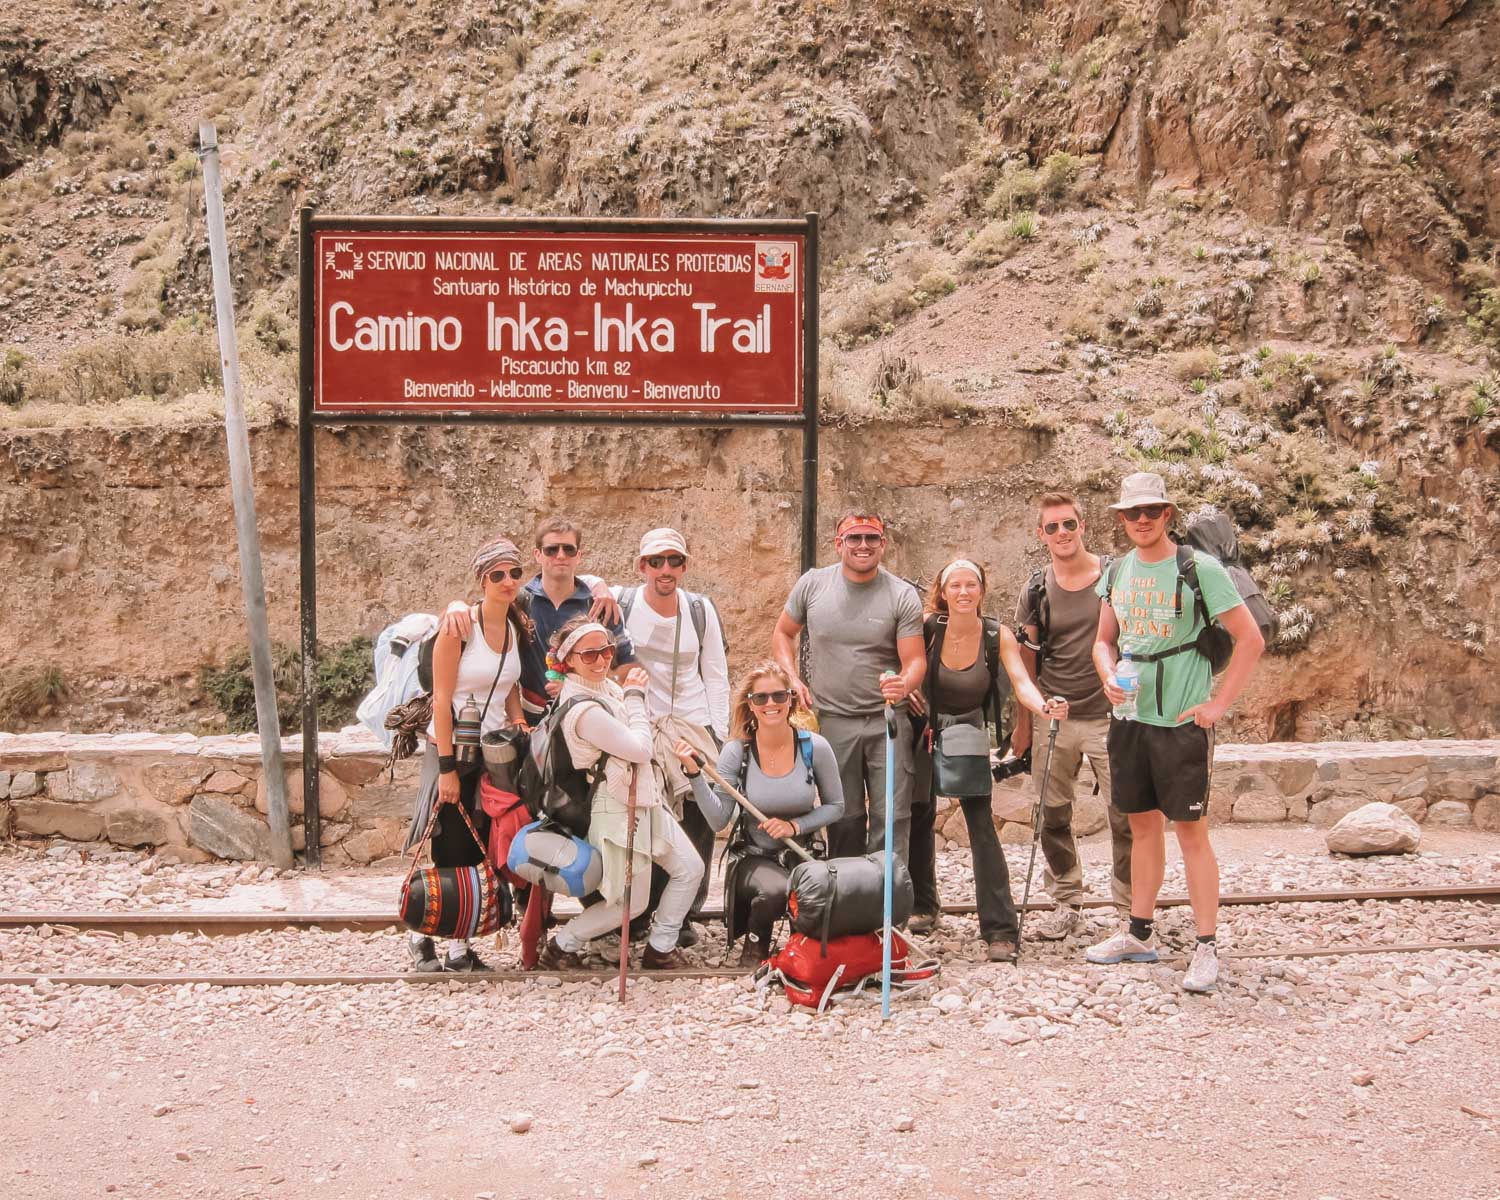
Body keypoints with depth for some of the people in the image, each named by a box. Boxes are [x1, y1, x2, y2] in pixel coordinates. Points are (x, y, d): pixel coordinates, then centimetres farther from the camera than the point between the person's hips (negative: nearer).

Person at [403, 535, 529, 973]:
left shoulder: (517, 627, 5)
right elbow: (442, 698, -15)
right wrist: (447, 768, -18)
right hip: (452, 748, -6)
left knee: (476, 852, 7)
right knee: (448, 852, -1)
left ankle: (459, 946, 16)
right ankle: (420, 936, 16)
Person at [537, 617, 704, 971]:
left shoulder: (606, 685, 3)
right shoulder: (582, 710, -26)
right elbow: (640, 748, -20)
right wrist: (635, 695, -12)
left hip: (645, 802, 9)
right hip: (616, 812, -9)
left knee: (690, 868, 9)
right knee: (631, 903, 2)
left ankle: (659, 949, 20)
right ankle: (561, 947, 17)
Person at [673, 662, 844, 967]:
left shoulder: (815, 747, -8)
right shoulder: (737, 751, -10)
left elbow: (835, 806, 3)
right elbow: (718, 819, -14)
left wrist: (795, 825, -13)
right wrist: (694, 773, -24)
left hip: (802, 856, 2)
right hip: (752, 858, -1)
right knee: (775, 889, -35)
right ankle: (754, 947, -3)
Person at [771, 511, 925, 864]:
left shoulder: (903, 595, -3)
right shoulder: (812, 584, 2)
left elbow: (915, 660, -6)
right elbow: (783, 633, 15)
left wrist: (904, 685, -28)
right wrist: (793, 680, 1)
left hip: (887, 720, -1)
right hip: (833, 719, 1)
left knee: (892, 818, -3)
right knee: (844, 820, 9)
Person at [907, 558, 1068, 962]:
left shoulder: (998, 636, -16)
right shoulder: (929, 628, -14)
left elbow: (1021, 681, -28)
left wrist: (1044, 706, -49)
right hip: (925, 732, 2)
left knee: (981, 826, -13)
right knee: (919, 817, 12)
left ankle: (1000, 929, -12)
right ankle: (922, 906, 35)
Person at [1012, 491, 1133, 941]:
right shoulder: (1036, 591, 4)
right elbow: (1026, 663, 10)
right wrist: (1022, 725, 8)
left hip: (1109, 716, -2)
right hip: (1053, 719, 3)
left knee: (1126, 816, -3)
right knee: (1053, 818, 7)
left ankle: (1131, 908, 9)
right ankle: (1066, 906, 20)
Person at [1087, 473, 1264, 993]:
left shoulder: (1199, 569, -10)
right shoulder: (1118, 571, 8)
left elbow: (1251, 639, -9)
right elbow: (1104, 640, 17)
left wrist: (1218, 704, -11)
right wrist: (1109, 678, -4)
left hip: (1182, 720, -6)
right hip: (1130, 717, 6)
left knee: (1191, 831, -4)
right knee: (1143, 825, 14)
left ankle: (1206, 949, 2)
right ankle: (1141, 934, 25)